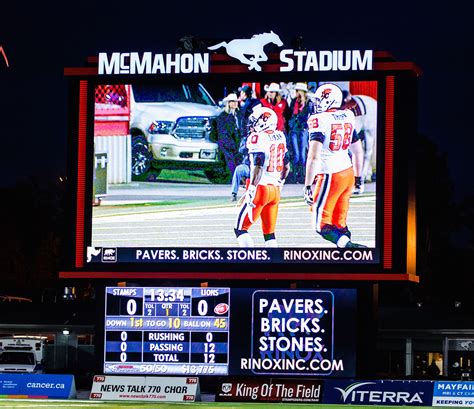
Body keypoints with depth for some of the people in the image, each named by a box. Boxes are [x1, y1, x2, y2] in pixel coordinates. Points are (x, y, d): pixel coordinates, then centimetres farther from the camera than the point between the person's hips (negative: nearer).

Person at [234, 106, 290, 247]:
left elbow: (258, 166, -21)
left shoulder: (257, 138, -12)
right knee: (269, 232, 13)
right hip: (275, 189, 8)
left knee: (240, 229, -3)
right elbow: (286, 166, 20)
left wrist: (251, 189, -22)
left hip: (261, 188, -8)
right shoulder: (280, 137, 12)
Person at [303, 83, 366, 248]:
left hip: (330, 177, -7)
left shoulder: (319, 120, -13)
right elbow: (358, 151, 17)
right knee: (339, 223, 14)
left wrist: (308, 186, -17)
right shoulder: (348, 117, 8)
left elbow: (314, 157, -20)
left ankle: (349, 246, -22)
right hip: (348, 173, 7)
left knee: (322, 225, -2)